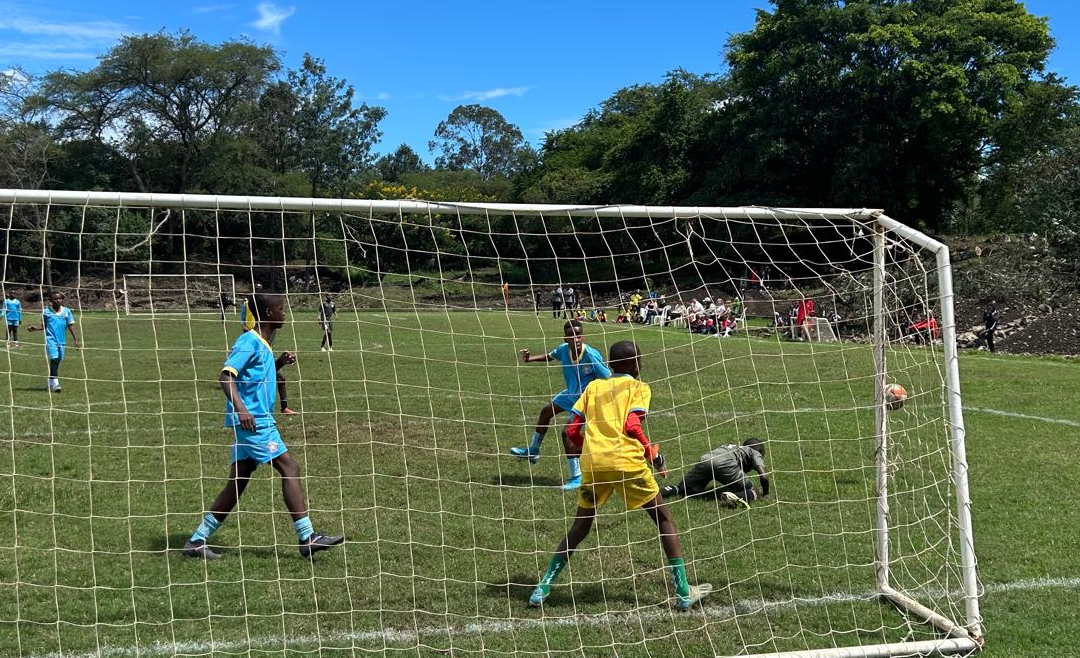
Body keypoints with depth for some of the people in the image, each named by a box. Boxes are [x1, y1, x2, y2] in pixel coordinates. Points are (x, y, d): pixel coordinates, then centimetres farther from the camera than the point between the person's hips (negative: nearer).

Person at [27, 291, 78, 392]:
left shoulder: (67, 311, 4)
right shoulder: (46, 311, 1)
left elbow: (70, 326, 6)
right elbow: (44, 326, 8)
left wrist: (75, 339, 2)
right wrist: (36, 329, -10)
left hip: (62, 341, 3)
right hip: (51, 339, -3)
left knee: (57, 361, 11)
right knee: (54, 359, -16)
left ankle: (51, 382, 27)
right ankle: (55, 383, -17)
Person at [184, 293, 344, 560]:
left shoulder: (263, 344, 17)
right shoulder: (249, 341, -12)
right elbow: (226, 375, -21)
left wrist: (279, 363, 13)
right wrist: (240, 407, -34)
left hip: (256, 420, 10)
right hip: (252, 420, -10)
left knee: (237, 483, 10)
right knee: (290, 469, -9)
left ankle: (198, 540, 14)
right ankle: (307, 538, -6)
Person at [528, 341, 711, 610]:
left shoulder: (593, 386, 20)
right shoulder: (639, 387, 10)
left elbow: (572, 431, 12)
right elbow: (632, 426, -8)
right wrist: (652, 454, 5)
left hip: (592, 463, 3)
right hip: (626, 461, -3)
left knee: (581, 525, 21)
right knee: (664, 519, 13)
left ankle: (543, 588, 15)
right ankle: (683, 592, 9)